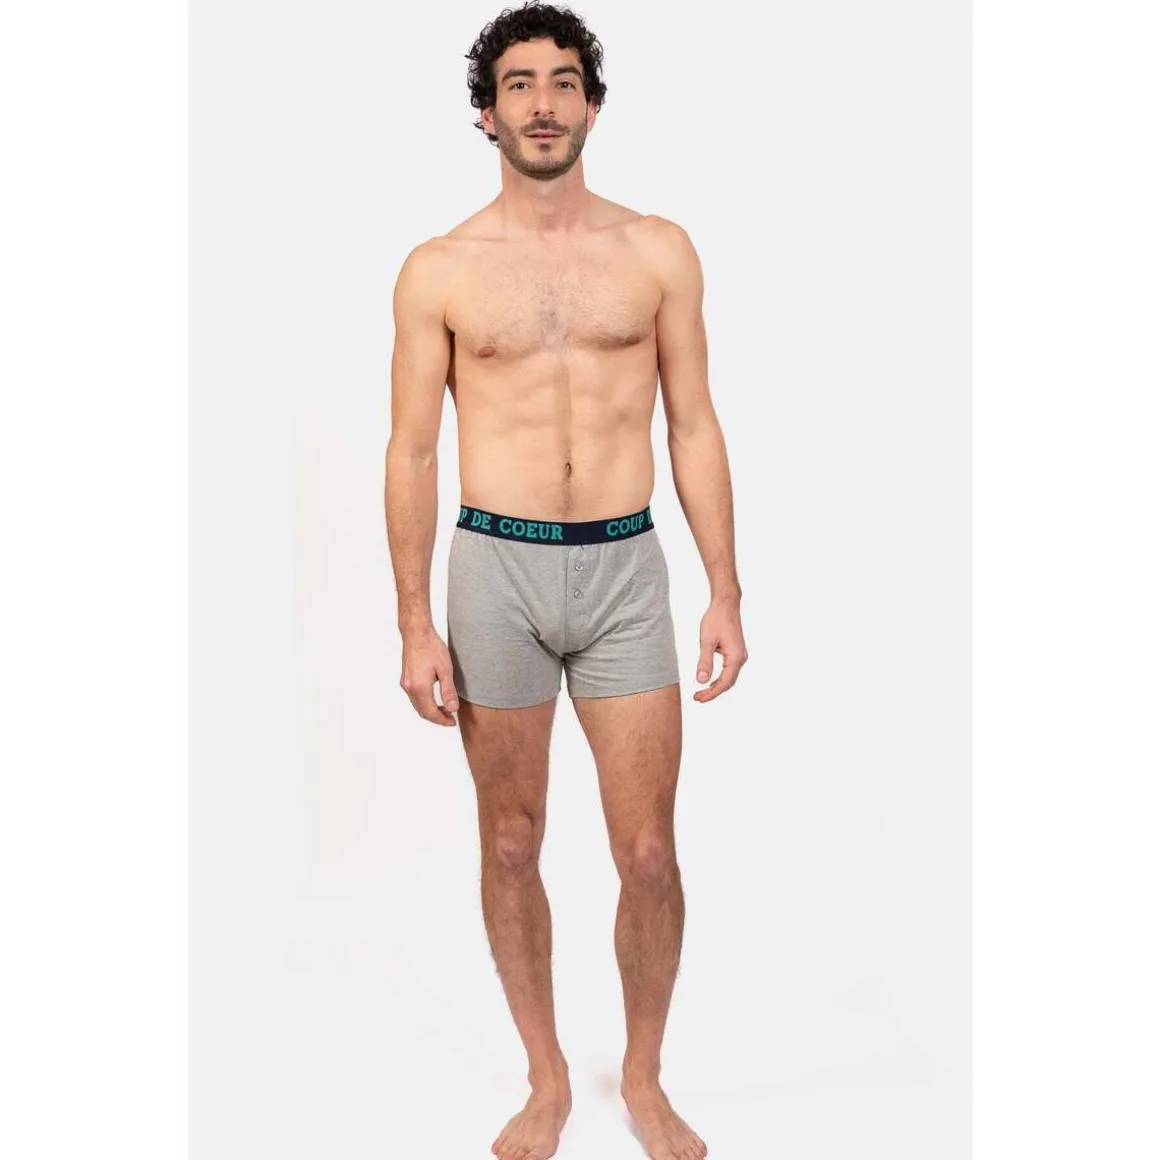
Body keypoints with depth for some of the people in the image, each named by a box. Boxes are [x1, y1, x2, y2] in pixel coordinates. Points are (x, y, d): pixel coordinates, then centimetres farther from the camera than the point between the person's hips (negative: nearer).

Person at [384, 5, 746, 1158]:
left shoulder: (658, 252, 4)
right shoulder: (439, 270, 1)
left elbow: (694, 428, 5)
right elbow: (411, 450, 1)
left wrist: (726, 593, 1)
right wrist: (415, 625, -3)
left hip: (624, 567, 1)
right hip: (496, 568, 0)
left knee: (648, 853, 3)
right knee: (511, 844, 10)